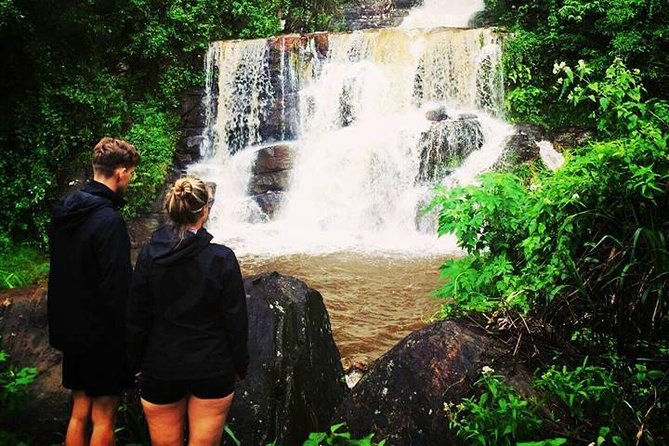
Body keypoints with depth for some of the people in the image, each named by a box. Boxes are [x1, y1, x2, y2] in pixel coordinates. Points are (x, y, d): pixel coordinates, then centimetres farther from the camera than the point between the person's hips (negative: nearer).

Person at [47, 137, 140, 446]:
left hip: (69, 329, 8)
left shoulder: (63, 212, 5)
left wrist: (63, 324, 20)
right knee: (103, 417, 5)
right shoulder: (108, 220, -22)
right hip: (102, 334, -8)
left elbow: (61, 272, 12)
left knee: (79, 413, 17)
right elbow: (117, 288, -22)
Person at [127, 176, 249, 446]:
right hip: (212, 371, -1)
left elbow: (136, 319, -2)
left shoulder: (149, 256, -8)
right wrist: (240, 365, 5)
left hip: (161, 370, 2)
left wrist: (135, 363, 11)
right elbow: (236, 320, -9)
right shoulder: (222, 258, -14)